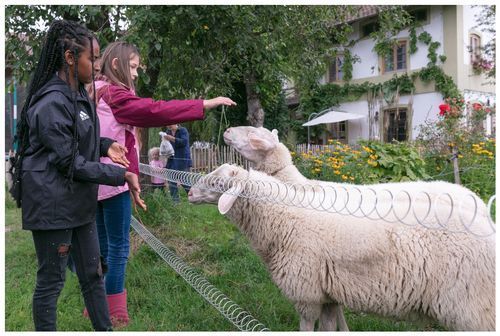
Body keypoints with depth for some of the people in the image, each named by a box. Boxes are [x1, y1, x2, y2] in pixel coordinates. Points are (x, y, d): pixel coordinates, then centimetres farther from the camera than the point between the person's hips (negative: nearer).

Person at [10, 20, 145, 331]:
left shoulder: (78, 94, 8)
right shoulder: (52, 103, -20)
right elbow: (70, 162, -19)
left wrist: (105, 145, 1)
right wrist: (121, 175, -17)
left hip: (80, 202, 9)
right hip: (53, 205, -9)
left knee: (93, 274, 16)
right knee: (52, 280, 7)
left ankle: (105, 330, 30)